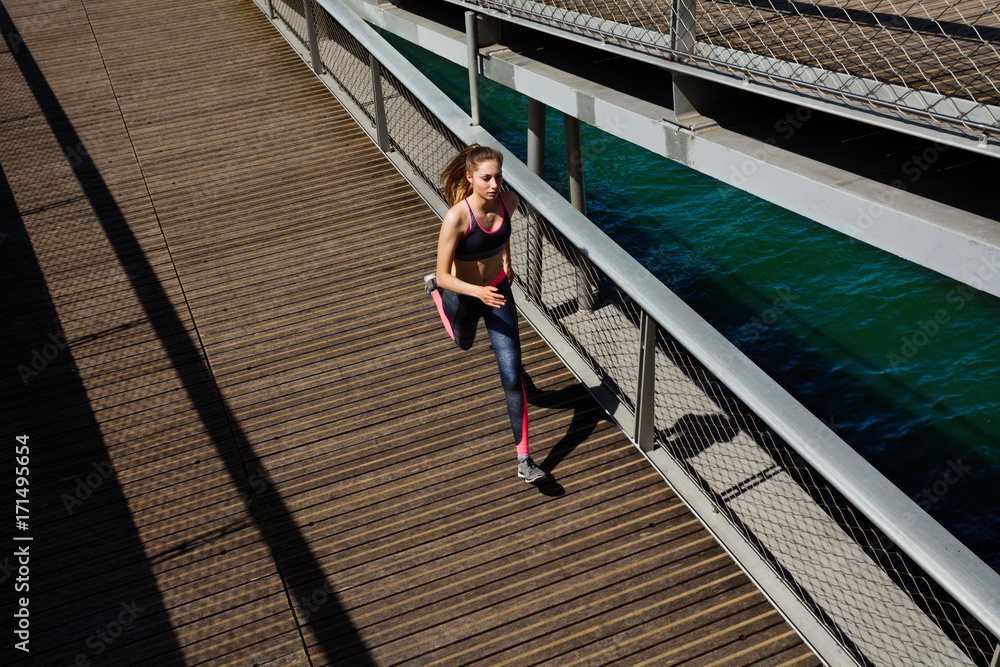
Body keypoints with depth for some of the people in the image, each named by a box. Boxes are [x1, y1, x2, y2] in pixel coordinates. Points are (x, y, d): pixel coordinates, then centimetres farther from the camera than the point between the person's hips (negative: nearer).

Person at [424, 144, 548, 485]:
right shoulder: (456, 218, -32)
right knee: (464, 342, 33)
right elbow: (444, 275, -29)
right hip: (462, 295, -2)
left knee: (513, 377, -5)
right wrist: (478, 292, -44)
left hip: (498, 291, 2)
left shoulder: (508, 200, -17)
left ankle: (524, 460, 1)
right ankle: (434, 291, 63)